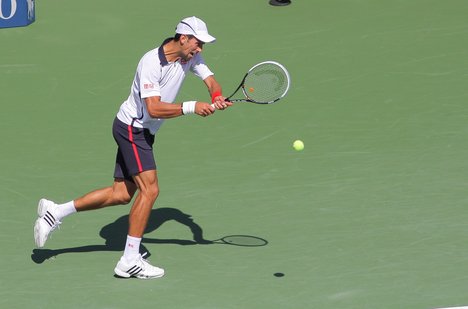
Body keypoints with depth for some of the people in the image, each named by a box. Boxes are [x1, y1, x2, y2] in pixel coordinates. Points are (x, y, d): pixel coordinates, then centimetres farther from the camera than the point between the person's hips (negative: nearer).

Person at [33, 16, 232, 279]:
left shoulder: (191, 57, -1)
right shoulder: (151, 63, -25)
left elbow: (211, 81, -3)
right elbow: (154, 109, -31)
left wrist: (217, 97, -26)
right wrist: (191, 107, -37)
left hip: (144, 133, 9)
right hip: (131, 128, -9)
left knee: (121, 194, 10)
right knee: (149, 189, -16)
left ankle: (55, 211, 19)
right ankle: (130, 261, -12)